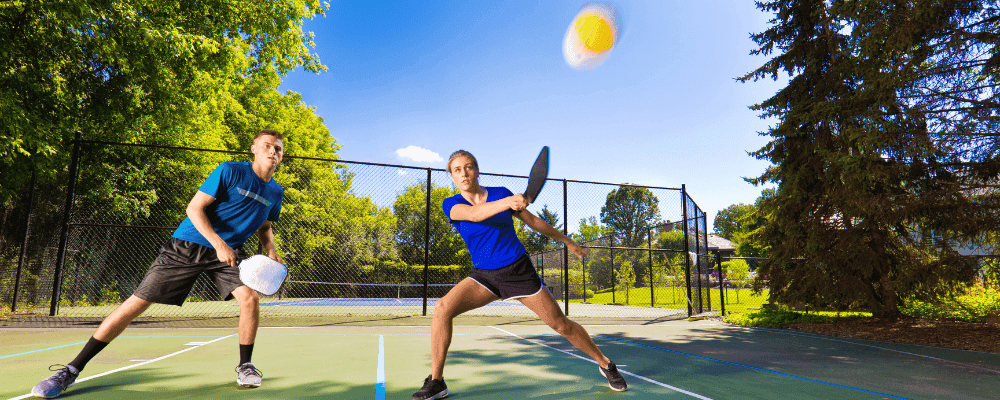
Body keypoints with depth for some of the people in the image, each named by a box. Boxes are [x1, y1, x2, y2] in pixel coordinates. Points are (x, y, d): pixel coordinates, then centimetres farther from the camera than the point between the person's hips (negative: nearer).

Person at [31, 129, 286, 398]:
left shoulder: (275, 192, 4)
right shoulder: (230, 171, -11)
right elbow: (194, 208, -13)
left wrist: (271, 252, 0)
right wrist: (219, 243, -25)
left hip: (229, 252, 3)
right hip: (187, 246, -3)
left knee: (250, 298, -20)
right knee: (137, 302, -3)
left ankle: (245, 366, 0)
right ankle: (71, 371, 13)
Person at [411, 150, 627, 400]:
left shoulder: (501, 193, -3)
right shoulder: (451, 205, -5)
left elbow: (533, 221, 10)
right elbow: (473, 214, -29)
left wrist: (567, 241, 18)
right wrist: (507, 203, -48)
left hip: (519, 271, 0)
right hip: (484, 276, 1)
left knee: (561, 325, 1)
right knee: (442, 309, -22)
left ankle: (605, 364, 25)